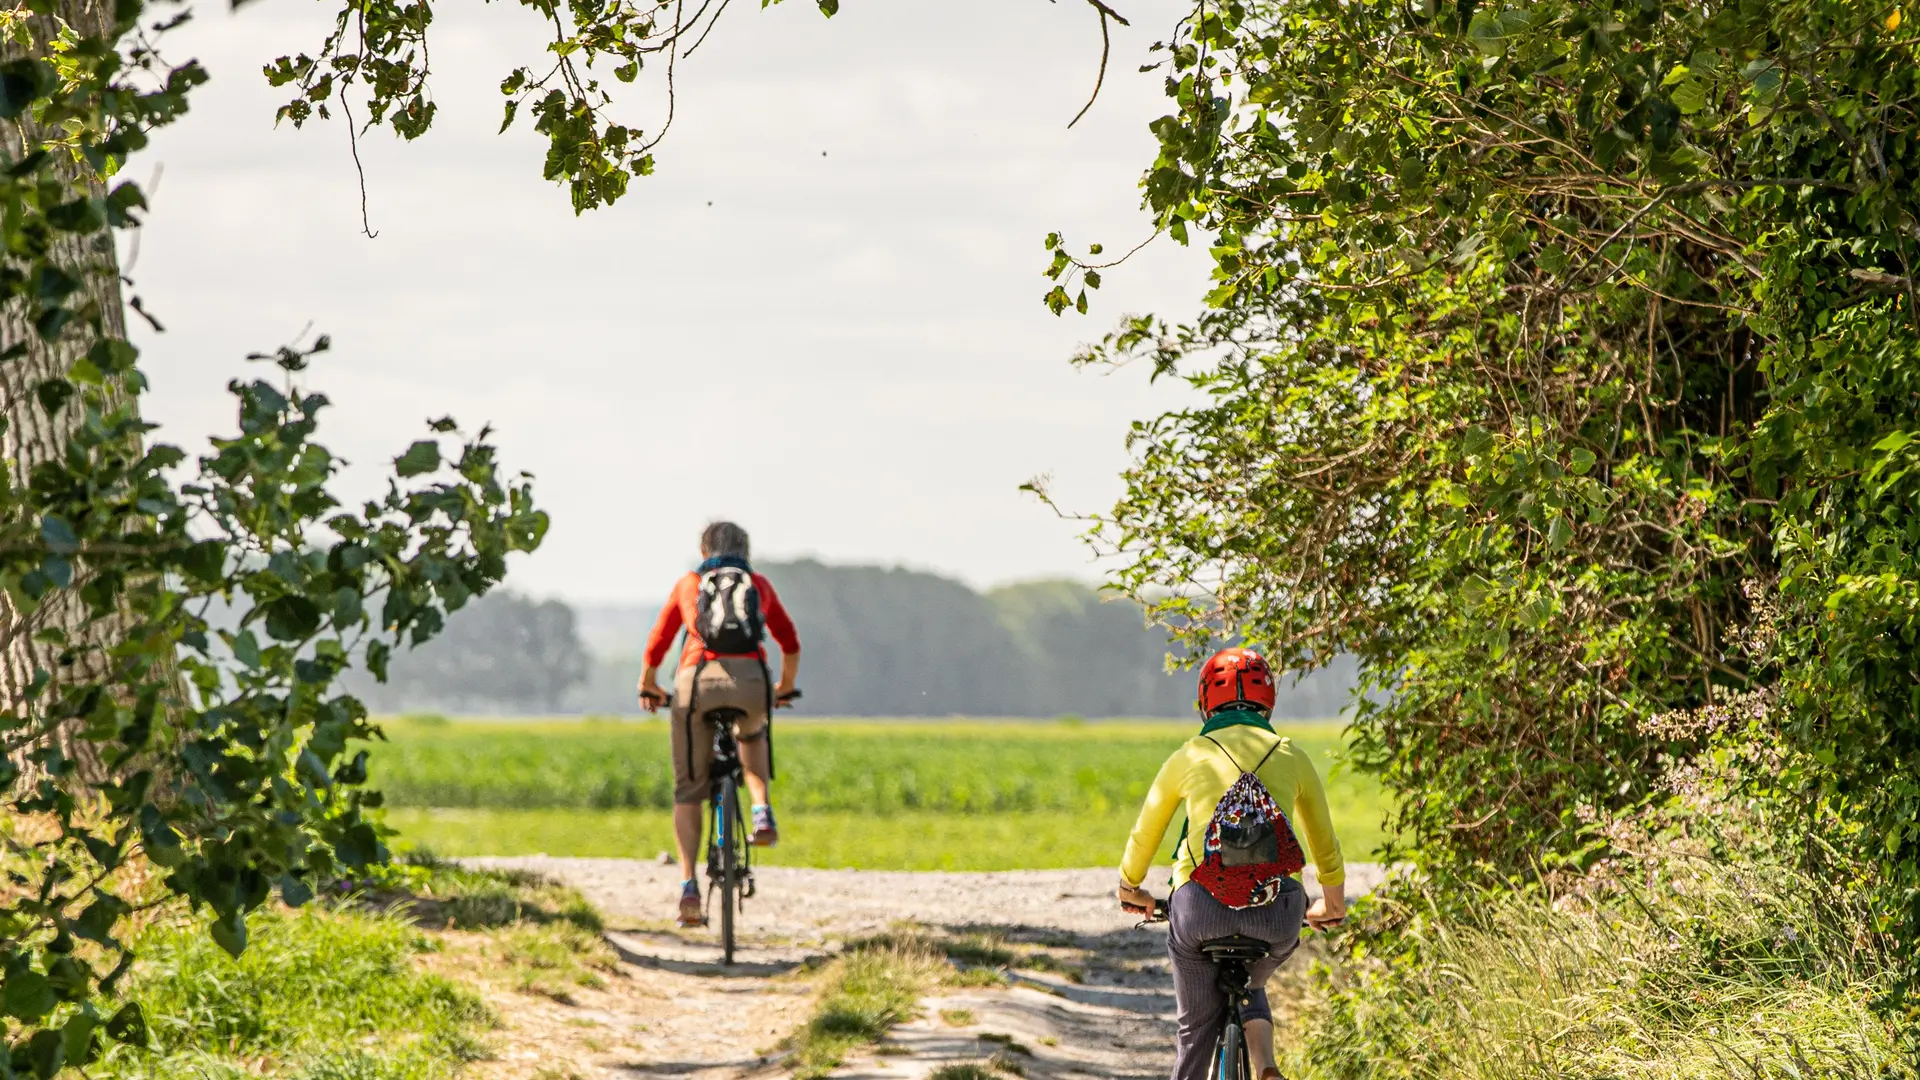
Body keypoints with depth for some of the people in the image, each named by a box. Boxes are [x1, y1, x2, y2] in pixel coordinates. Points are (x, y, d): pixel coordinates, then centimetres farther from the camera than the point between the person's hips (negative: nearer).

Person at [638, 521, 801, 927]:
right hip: (751, 682, 1)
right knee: (751, 734, 37)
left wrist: (648, 686, 44)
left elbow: (656, 645, 26)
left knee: (688, 790, 9)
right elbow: (791, 645, 32)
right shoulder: (759, 585, 24)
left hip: (698, 680, -1)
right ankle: (762, 813, 14)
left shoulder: (687, 585, 23)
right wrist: (784, 689, 49)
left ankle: (688, 888, -5)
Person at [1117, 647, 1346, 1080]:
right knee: (1250, 985, 30)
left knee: (1197, 1029, 16)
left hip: (1200, 911, -1)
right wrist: (1333, 903, 44)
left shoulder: (1188, 757, 9)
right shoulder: (1291, 757, 12)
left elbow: (1144, 835, 22)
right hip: (1278, 915, 1)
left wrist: (1131, 889, 42)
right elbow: (1325, 843, 25)